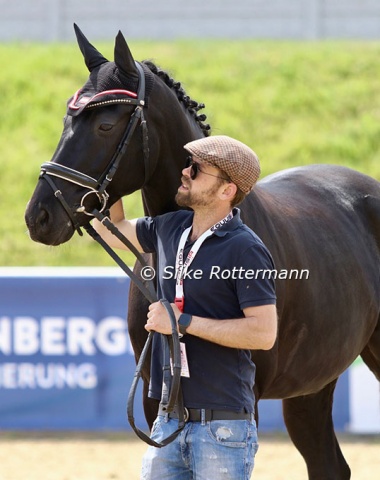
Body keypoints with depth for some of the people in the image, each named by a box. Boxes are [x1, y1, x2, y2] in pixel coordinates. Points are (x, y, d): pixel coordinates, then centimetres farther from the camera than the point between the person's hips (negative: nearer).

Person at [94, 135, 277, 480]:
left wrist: (184, 321, -17)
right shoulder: (171, 228, 9)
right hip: (169, 422, 7)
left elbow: (264, 333, -18)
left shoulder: (245, 250, -12)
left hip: (223, 425, -7)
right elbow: (112, 230, 28)